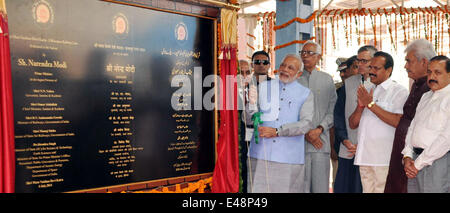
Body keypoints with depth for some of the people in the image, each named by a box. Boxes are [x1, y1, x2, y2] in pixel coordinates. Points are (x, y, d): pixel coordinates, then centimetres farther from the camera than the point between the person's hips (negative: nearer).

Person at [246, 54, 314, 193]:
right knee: (258, 189, -2)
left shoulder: (306, 94, 7)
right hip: (260, 155, 1)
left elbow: (306, 124, -7)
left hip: (289, 157, 0)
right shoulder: (263, 87, 10)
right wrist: (251, 104, -14)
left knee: (287, 189, 3)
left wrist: (277, 132, -15)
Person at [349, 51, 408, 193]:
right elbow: (353, 124, 15)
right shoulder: (367, 92, 20)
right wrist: (361, 105, -3)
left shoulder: (399, 91, -1)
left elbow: (398, 122, -18)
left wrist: (371, 104, -13)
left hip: (384, 159, -6)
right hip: (364, 157, 6)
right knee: (367, 190, 10)